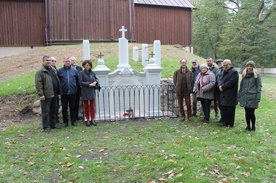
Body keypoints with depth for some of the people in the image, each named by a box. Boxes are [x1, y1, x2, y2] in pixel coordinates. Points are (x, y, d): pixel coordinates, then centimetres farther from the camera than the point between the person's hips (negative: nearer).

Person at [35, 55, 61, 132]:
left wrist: (58, 91, 15)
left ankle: (53, 124, 26)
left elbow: (57, 81, 20)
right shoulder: (40, 72, -8)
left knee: (53, 110, 14)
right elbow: (38, 84, -14)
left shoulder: (53, 70, 15)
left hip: (54, 94, 7)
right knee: (46, 111, 0)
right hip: (46, 95, -7)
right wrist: (40, 94, -19)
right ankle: (46, 127, 8)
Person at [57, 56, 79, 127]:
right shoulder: (60, 71, 1)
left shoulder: (74, 70, 4)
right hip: (64, 93, 0)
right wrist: (60, 89, 5)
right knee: (64, 108, 6)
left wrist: (75, 86, 9)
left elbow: (77, 80, 12)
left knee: (73, 107, 7)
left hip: (72, 92, 1)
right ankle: (65, 121, 17)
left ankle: (73, 121, 17)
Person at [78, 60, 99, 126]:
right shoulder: (81, 73, -6)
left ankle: (92, 120, 14)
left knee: (92, 106, 6)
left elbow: (96, 79, 17)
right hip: (85, 92, -3)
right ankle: (88, 120, 16)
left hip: (92, 91, 3)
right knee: (86, 106, 6)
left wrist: (95, 82, -6)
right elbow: (80, 82, -11)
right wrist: (89, 84, -16)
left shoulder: (92, 73, 5)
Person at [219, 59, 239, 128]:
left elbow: (231, 82, -21)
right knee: (223, 109, 13)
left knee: (230, 110, 1)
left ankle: (230, 124, 13)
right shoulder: (224, 71, 15)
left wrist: (223, 87, -16)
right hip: (224, 94, 9)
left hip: (230, 95, -8)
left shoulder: (234, 71, -12)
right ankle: (226, 122, 25)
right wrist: (220, 85, -5)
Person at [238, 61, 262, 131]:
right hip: (245, 97, 4)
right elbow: (241, 86, 16)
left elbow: (259, 86, -5)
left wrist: (258, 97, -11)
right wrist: (239, 96, 13)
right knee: (247, 113, 10)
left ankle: (253, 126, 17)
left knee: (251, 113, -2)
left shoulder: (256, 75, -1)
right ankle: (248, 126, 21)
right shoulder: (244, 75, 13)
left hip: (252, 97, -4)